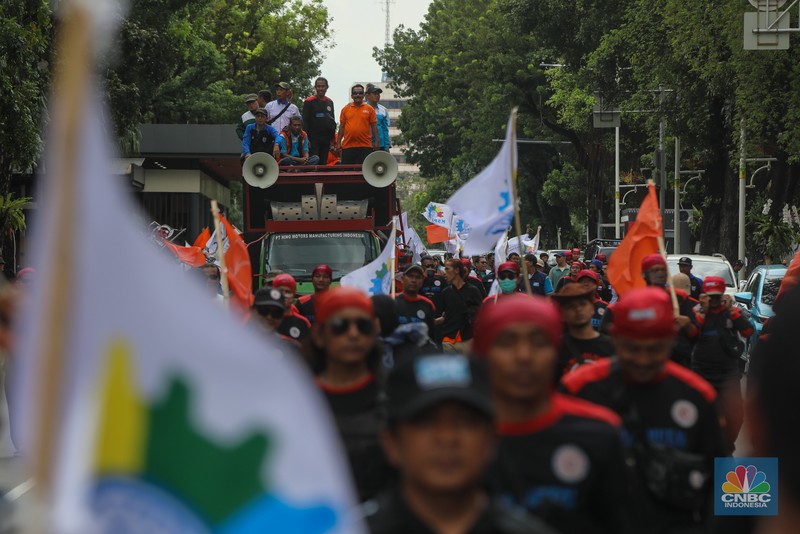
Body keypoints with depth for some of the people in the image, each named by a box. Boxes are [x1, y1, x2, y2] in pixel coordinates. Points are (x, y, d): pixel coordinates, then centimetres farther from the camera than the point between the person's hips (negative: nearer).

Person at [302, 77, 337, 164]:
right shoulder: (309, 101, -3)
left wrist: (333, 137, 14)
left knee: (323, 163, 6)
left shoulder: (330, 102, 15)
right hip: (313, 139, -6)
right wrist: (306, 139, -15)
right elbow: (305, 121, -7)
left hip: (326, 140, 6)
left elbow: (333, 121, 21)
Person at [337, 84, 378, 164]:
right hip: (348, 146, 1)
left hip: (365, 146, -1)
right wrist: (339, 142, 7)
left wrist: (376, 142, -2)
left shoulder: (369, 109, 6)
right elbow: (342, 126, 12)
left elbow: (374, 126, 5)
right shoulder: (345, 109, 10)